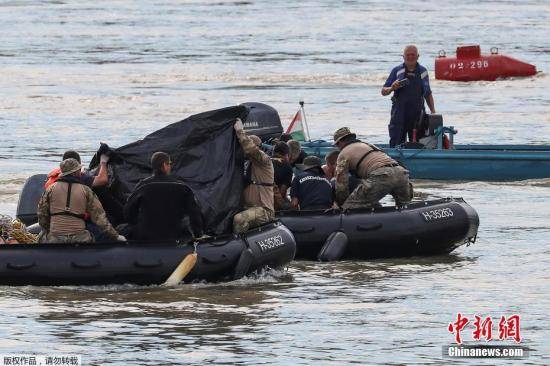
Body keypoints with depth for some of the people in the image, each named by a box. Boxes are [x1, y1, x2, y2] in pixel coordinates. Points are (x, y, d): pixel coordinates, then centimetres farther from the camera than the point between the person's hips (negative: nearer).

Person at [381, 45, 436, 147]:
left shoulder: (423, 72, 10)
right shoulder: (397, 71, 4)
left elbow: (428, 94, 18)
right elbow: (384, 91, 6)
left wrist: (433, 111, 11)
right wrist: (392, 88, -16)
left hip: (417, 114, 2)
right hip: (399, 114, -2)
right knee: (396, 143, -8)